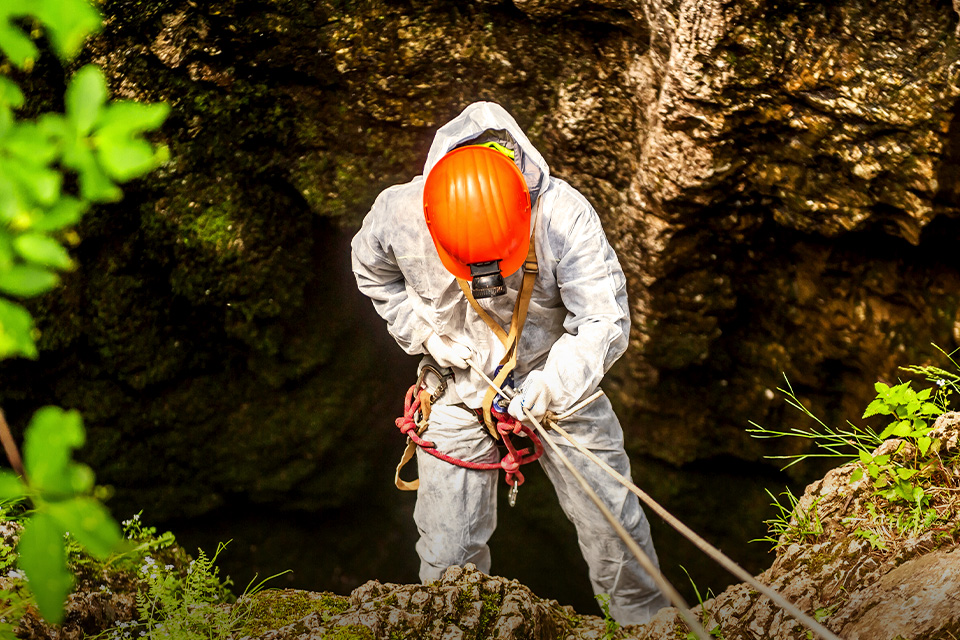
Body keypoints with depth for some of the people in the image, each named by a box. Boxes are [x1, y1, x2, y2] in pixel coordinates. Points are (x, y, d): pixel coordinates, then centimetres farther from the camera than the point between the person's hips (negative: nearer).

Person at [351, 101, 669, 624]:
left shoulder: (564, 215, -30)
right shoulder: (397, 214, -23)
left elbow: (605, 320, -27)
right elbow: (374, 273, 2)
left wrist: (554, 385, -41)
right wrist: (425, 334, -10)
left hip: (556, 381, 0)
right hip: (460, 390, 1)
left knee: (614, 521, 9)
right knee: (449, 550, 7)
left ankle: (648, 622, 35)